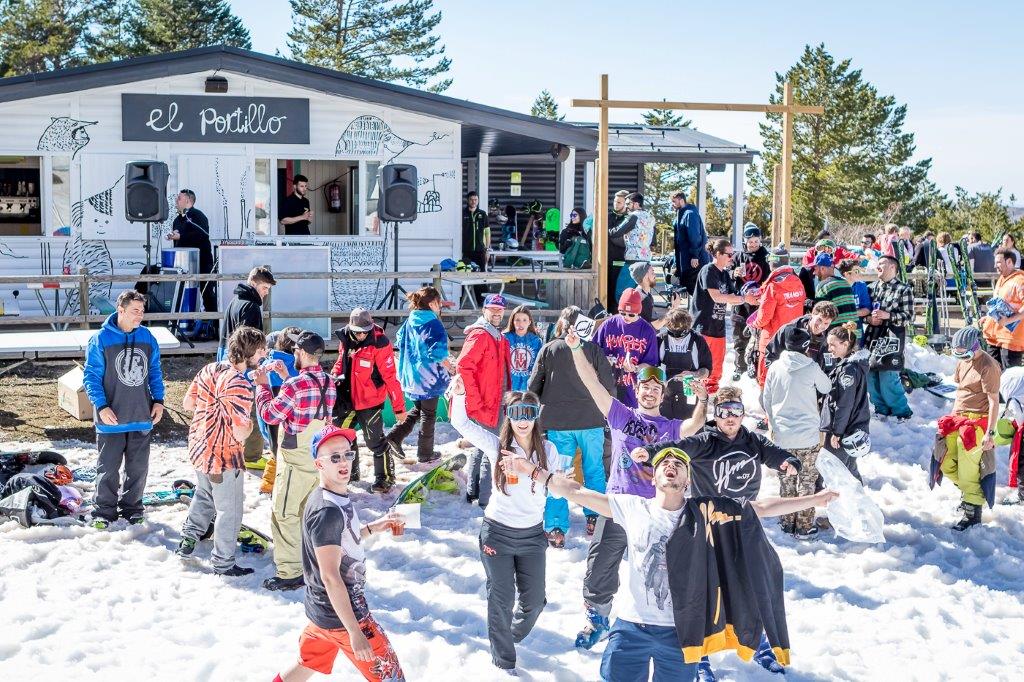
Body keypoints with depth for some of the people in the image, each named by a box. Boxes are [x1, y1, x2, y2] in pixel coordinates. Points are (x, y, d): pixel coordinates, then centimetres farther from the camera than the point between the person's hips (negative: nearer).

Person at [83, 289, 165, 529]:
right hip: (112, 417, -4)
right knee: (109, 467, 5)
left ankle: (131, 506, 26)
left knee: (138, 466, 11)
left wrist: (158, 400, 4)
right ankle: (104, 510, 18)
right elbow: (91, 376, -8)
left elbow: (155, 372, 14)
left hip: (142, 417, 4)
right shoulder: (100, 339, -10)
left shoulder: (147, 337, 4)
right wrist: (101, 406, -16)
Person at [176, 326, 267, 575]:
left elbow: (187, 403, 9)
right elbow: (240, 434, -29)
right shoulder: (239, 386, -27)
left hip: (199, 449, 8)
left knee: (204, 494, 32)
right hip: (224, 457, -8)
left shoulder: (209, 369, -2)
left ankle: (188, 538, 41)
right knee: (229, 511, 9)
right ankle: (223, 564, 20)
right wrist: (251, 421, -9)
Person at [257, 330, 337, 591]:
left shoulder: (295, 385, -21)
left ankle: (290, 572, 2)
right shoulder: (329, 383, 3)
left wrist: (262, 385, -1)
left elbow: (270, 414, -13)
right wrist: (286, 380, 15)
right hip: (320, 459, 8)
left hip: (296, 461, -8)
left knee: (283, 514, 0)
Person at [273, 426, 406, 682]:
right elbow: (330, 577, -27)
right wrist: (354, 631, -26)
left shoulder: (340, 497, 4)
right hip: (340, 613, -9)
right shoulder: (326, 511, -25)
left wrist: (373, 528, 10)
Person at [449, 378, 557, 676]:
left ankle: (513, 636, 41)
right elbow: (461, 423, -15)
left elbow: (551, 488, -9)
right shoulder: (497, 445, -7)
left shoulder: (548, 450, -3)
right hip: (497, 531, -2)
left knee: (534, 600, 9)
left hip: (532, 534, 2)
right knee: (501, 599, 5)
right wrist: (459, 394, -31)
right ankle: (503, 661, 22)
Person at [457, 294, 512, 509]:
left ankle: (472, 492, 33)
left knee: (482, 448, 20)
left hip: (496, 404, 10)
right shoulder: (479, 335, -15)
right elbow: (463, 367, -24)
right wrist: (475, 402, -23)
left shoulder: (499, 338, 15)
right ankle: (486, 499, 3)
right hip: (484, 405, -10)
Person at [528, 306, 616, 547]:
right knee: (594, 470, 16)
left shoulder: (548, 349, -2)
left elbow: (533, 387, 1)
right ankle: (595, 519, 20)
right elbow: (609, 385, -3)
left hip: (557, 422, 1)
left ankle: (555, 529, 4)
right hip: (590, 421, -1)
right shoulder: (593, 349, -5)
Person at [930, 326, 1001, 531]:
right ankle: (970, 491, 29)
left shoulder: (987, 366, -17)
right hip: (959, 418, 8)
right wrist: (953, 416, 21)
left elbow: (994, 401, -18)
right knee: (946, 464, 6)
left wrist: (990, 433, -20)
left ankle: (973, 512, 6)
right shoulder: (963, 361, 8)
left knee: (968, 469, -7)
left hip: (978, 422, -8)